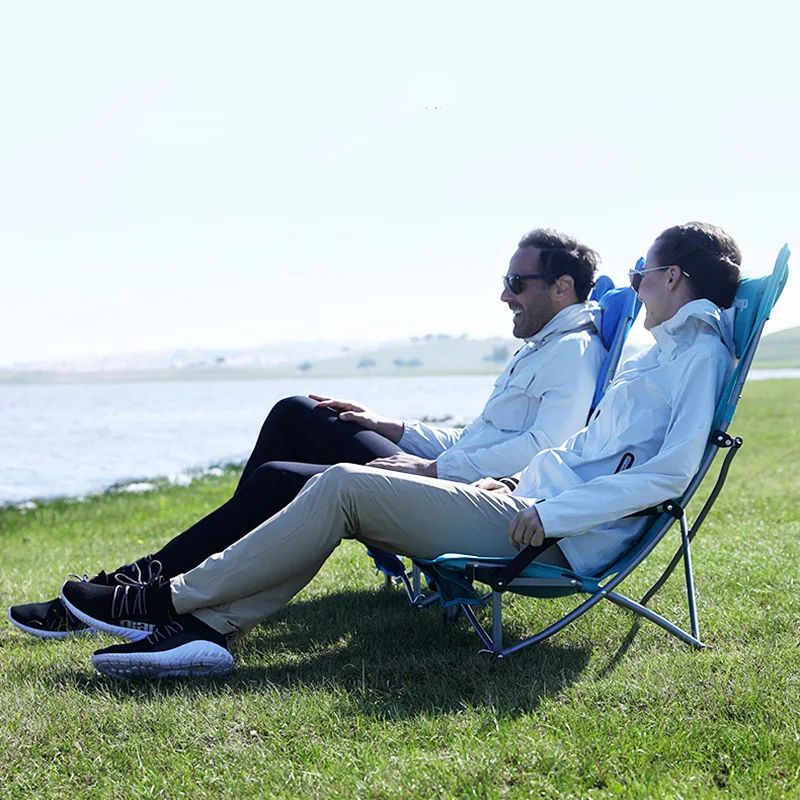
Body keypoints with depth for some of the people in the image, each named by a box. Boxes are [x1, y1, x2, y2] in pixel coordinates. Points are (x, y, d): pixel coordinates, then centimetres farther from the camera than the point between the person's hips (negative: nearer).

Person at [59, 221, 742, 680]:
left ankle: (176, 600, -7)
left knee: (345, 485, -14)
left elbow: (673, 470, -21)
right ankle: (206, 629, -6)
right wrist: (516, 485, 16)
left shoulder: (701, 349, -7)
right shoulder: (664, 352, 24)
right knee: (346, 490, 1)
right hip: (535, 509, 10)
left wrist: (551, 513, -21)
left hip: (559, 541, -10)